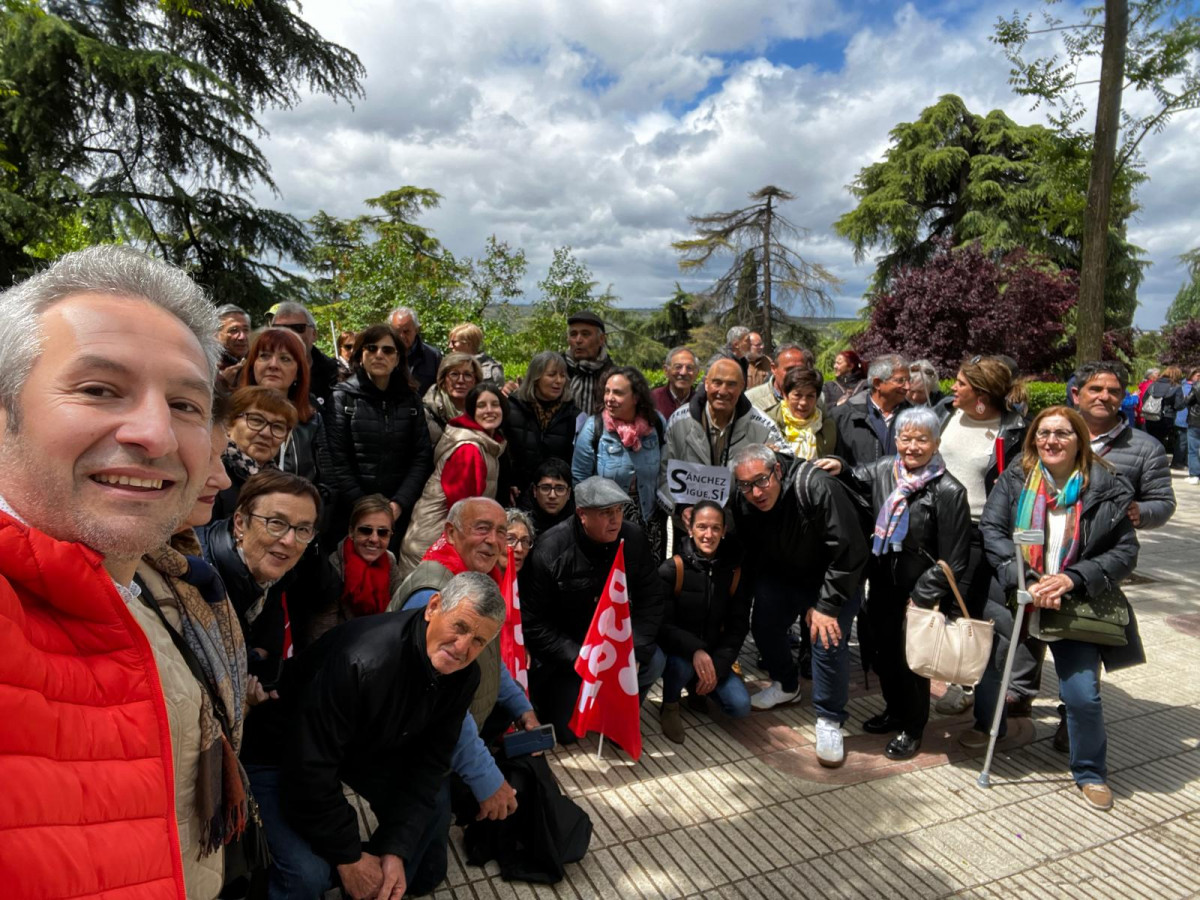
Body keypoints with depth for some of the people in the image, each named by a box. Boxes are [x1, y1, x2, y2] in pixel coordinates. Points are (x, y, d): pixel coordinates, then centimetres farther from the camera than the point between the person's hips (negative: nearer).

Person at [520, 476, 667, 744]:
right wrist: (579, 659, -24)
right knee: (567, 731, -5)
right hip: (565, 649, -3)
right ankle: (549, 693, 28)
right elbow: (533, 623, -18)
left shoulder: (633, 538, -12)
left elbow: (652, 598, -7)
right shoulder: (550, 550, -23)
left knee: (653, 661, -22)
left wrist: (634, 650, -19)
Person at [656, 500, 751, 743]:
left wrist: (718, 666, -11)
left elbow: (738, 627, 1)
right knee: (682, 664, -37)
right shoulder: (671, 569, -16)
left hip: (713, 653, 4)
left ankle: (699, 689, 19)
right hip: (675, 650, -4)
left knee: (740, 706, -14)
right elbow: (661, 624, -19)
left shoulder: (733, 571, -3)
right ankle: (670, 705, -2)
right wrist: (694, 650, -34)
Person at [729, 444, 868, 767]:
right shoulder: (743, 504, -16)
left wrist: (827, 605, -28)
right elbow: (749, 557, 2)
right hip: (782, 575, 6)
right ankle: (786, 685, 34)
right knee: (764, 626, 6)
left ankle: (829, 721, 2)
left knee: (829, 640, -18)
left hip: (831, 577, -5)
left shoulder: (816, 487, -35)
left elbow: (850, 551, -31)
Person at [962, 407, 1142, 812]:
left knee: (1082, 694, -5)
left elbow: (1125, 552, -4)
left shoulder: (1107, 489, -5)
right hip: (1012, 596, 2)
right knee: (987, 660, 16)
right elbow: (991, 531, -11)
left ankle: (1090, 772, 24)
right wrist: (1026, 581, -22)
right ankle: (987, 725, 49)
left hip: (1074, 603, -2)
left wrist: (1072, 579, -18)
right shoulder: (1015, 480, -4)